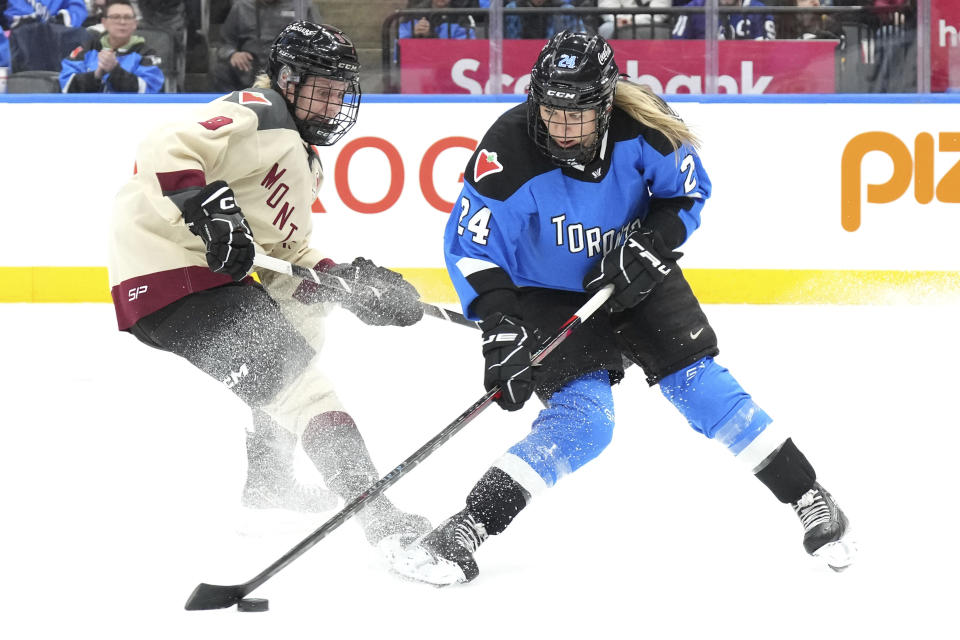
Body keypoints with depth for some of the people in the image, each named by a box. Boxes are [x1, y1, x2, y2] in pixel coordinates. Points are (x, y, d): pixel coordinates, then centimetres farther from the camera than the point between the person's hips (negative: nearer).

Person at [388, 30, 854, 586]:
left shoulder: (642, 128, -23)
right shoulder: (510, 149, -29)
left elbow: (689, 191, -5)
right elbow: (471, 244, -22)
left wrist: (651, 243, -22)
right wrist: (500, 324, -32)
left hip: (633, 278, 3)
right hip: (549, 295, -3)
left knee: (700, 386, -3)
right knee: (581, 422, -19)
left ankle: (809, 500, 10)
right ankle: (464, 533, -18)